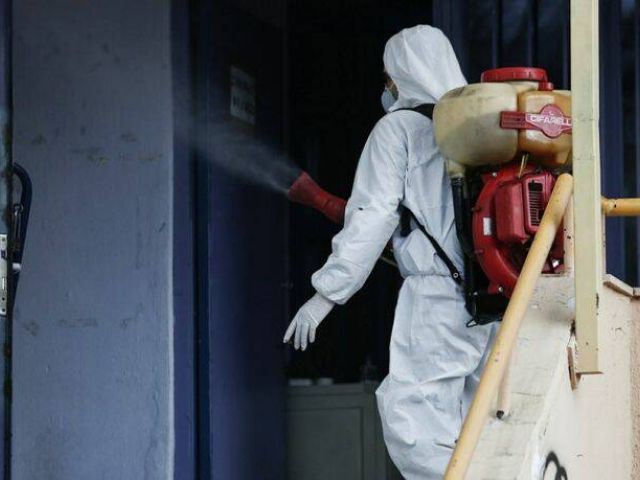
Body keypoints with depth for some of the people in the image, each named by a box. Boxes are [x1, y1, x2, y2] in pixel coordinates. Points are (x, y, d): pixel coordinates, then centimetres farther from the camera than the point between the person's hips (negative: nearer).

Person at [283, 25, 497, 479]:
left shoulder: (400, 128, 0)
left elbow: (372, 218, -7)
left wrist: (325, 296, -5)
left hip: (436, 296, -7)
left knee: (411, 416, -8)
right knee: (467, 422, 9)